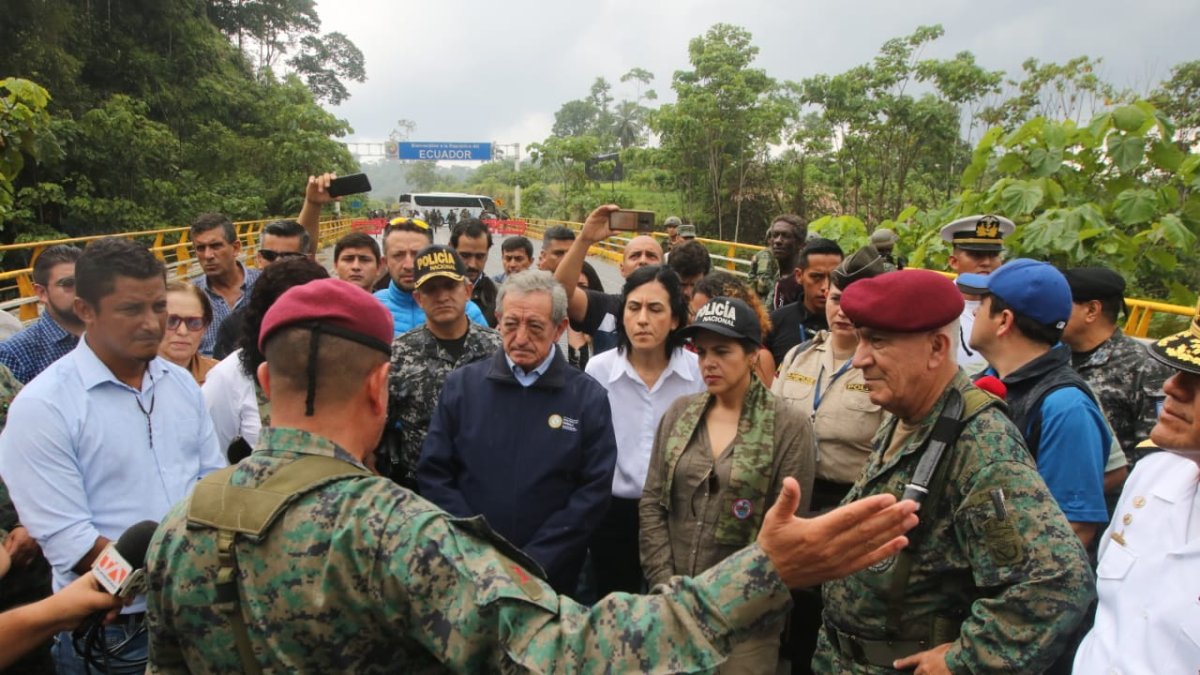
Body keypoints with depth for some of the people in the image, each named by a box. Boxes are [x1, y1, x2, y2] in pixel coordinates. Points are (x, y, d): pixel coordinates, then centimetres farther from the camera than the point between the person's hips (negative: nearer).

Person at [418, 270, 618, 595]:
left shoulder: (589, 397, -3)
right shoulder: (461, 385, 0)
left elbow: (594, 490, -7)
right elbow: (433, 474, -1)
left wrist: (532, 562, -13)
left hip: (551, 575, -1)